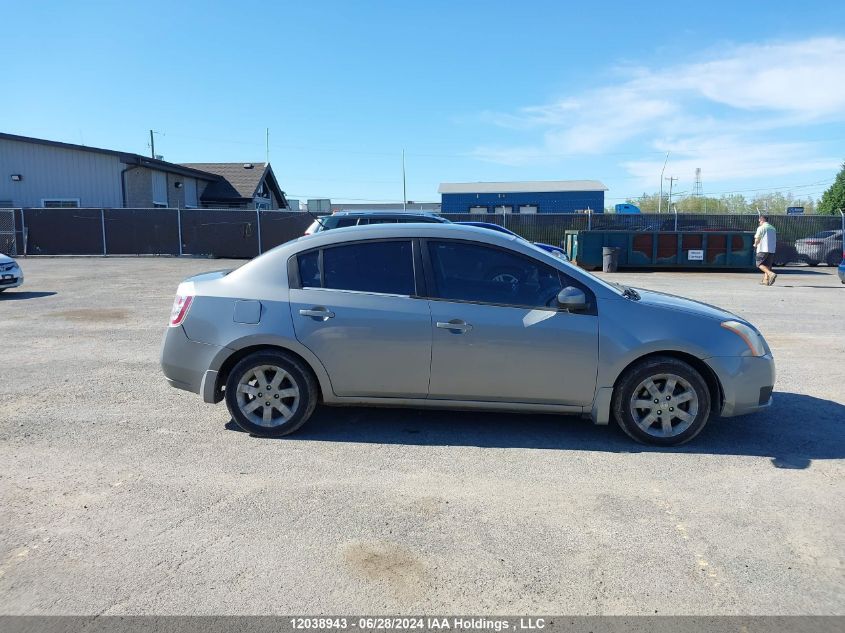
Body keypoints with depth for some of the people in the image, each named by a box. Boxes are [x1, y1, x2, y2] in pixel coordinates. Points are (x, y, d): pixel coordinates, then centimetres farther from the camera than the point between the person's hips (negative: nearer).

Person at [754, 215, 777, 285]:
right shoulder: (773, 228, 17)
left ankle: (771, 274, -24)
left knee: (760, 264, -4)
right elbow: (775, 240, 18)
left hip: (763, 249, -7)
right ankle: (766, 280, 5)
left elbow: (757, 239, -7)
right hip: (772, 249, 7)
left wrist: (755, 244, 13)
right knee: (768, 265, 10)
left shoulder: (761, 228, -4)